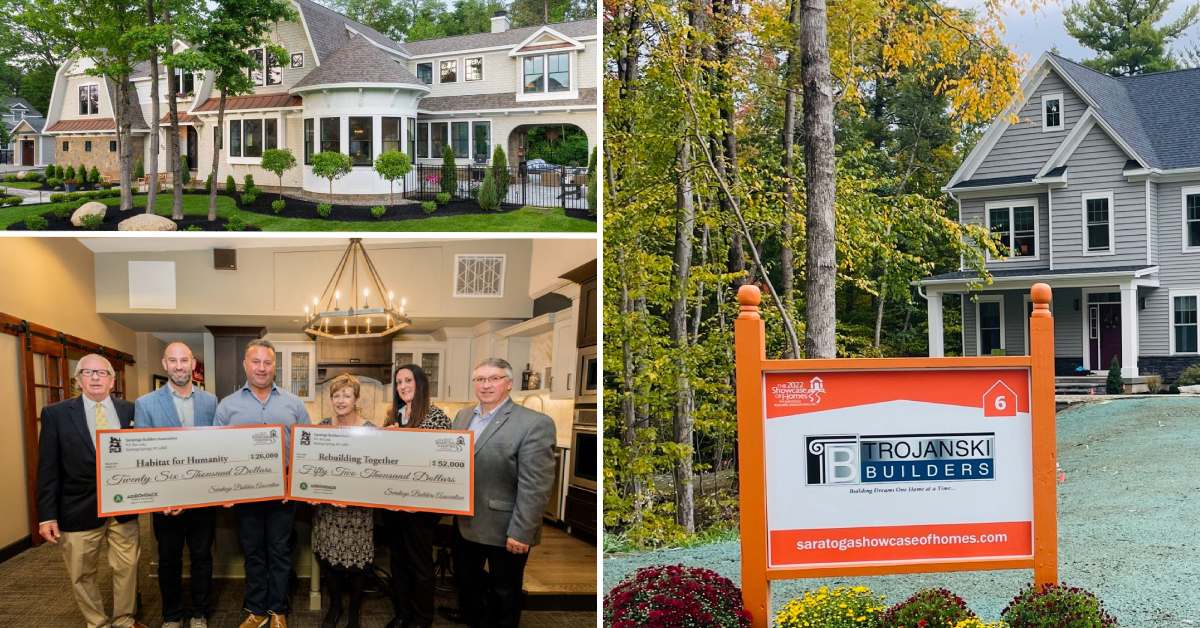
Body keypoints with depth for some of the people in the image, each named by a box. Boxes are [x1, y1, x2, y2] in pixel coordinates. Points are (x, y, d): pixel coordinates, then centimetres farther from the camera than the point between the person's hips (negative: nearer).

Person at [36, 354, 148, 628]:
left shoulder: (130, 411, 3)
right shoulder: (56, 414, -3)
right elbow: (48, 469, -3)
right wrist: (47, 516, -7)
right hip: (79, 510, -1)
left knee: (127, 568, 9)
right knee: (82, 575, 10)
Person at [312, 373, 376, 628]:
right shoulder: (323, 425, 3)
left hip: (357, 505, -3)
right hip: (326, 504, 3)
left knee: (355, 559, 1)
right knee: (328, 556, 9)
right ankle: (334, 605, 31)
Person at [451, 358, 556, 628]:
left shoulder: (535, 424, -17)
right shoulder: (463, 416, 7)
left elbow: (535, 486, -19)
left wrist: (521, 533, -21)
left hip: (504, 529, -6)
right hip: (464, 523, 6)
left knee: (503, 593, 10)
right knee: (466, 583, 20)